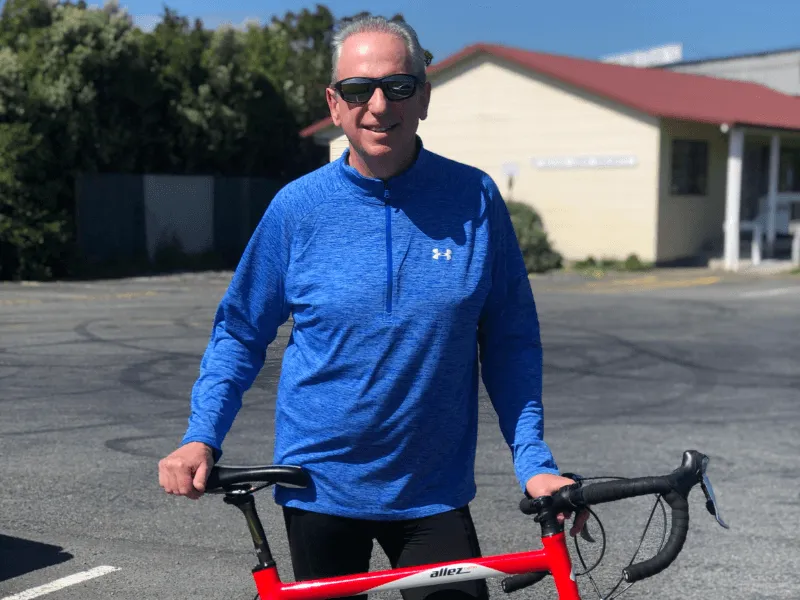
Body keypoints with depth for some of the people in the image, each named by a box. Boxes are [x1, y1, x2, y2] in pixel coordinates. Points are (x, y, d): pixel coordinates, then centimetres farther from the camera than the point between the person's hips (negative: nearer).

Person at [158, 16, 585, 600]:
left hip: (434, 489, 0)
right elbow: (242, 329, 4)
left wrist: (533, 462, -6)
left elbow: (511, 339, 0)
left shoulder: (474, 199, -6)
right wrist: (202, 437, -8)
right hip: (320, 485, 0)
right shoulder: (298, 206, -6)